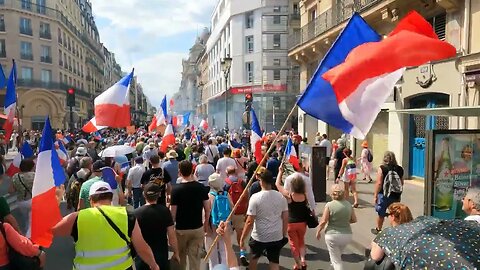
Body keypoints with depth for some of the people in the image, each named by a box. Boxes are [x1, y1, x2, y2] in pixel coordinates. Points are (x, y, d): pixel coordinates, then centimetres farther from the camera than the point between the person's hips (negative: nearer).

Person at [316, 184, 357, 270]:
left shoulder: (329, 205, -14)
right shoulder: (348, 204, -1)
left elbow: (323, 221, -14)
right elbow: (354, 220, 7)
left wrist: (318, 231, 1)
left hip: (332, 235, -5)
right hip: (347, 235, 5)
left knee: (336, 260, 7)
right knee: (338, 254, 30)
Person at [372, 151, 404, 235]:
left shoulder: (382, 168, -12)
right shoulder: (400, 169, 1)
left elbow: (379, 183, -15)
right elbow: (402, 183, 8)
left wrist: (375, 195, -8)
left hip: (384, 195, -3)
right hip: (396, 195, 3)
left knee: (381, 213, 12)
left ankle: (378, 229, 27)